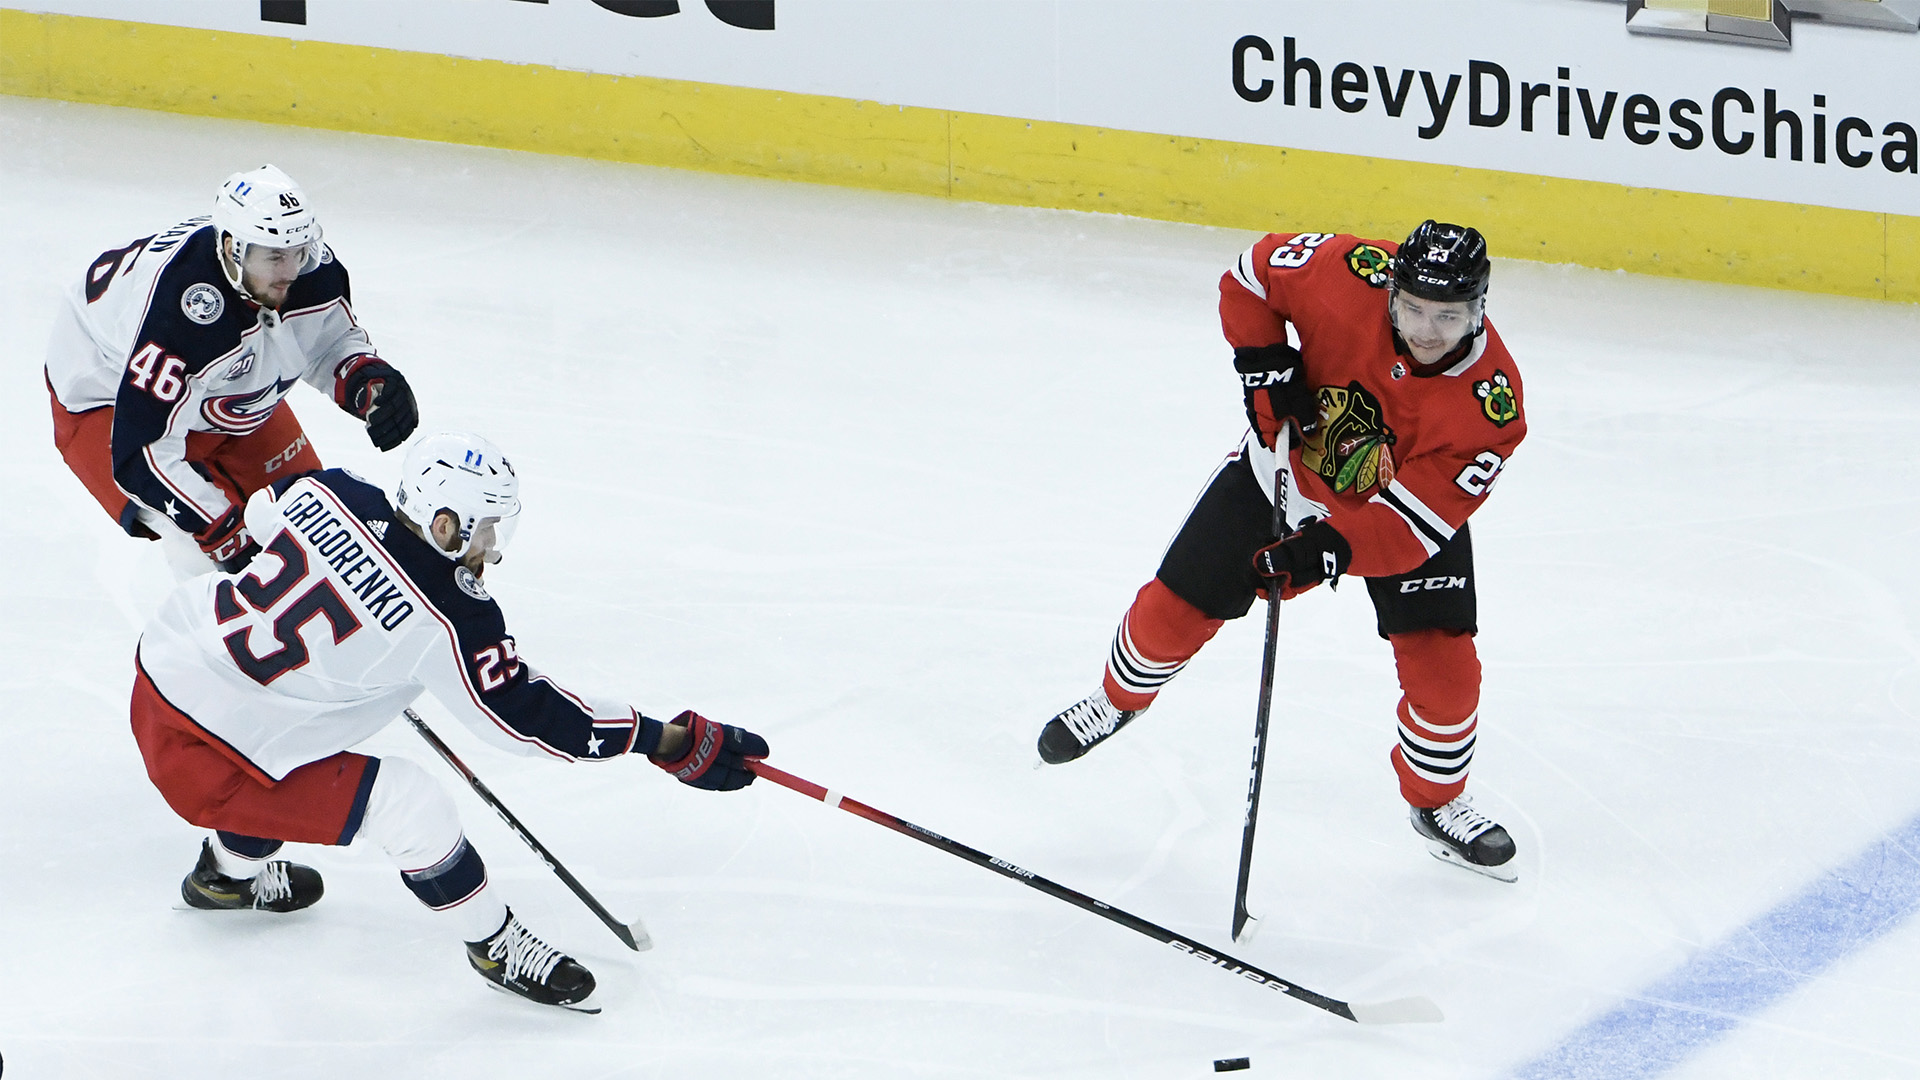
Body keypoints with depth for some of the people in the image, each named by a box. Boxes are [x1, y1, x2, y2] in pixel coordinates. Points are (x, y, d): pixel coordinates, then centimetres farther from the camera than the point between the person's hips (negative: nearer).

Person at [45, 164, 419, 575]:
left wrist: (369, 378, -22)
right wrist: (229, 536, -43)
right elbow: (142, 455, -41)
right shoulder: (176, 305, -44)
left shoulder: (313, 270, -23)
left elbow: (332, 340, 1)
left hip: (224, 394, 7)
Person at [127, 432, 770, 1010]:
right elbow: (524, 717, -16)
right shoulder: (448, 619, -20)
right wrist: (673, 742, -12)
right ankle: (496, 946, 13)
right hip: (204, 759, -8)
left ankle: (229, 873, 60)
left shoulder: (329, 494, -2)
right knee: (412, 808, -7)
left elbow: (261, 513, 21)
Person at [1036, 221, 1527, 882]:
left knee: (1444, 665, -8)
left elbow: (1412, 520, -33)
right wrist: (1265, 366, -21)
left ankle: (1437, 803, 21)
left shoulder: (1491, 402, -34)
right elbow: (1252, 274, -11)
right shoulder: (1350, 275, -31)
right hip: (1287, 466, 1)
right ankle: (1118, 699, 37)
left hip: (1403, 504, -1)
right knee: (1176, 606, 3)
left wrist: (1325, 551, -43)